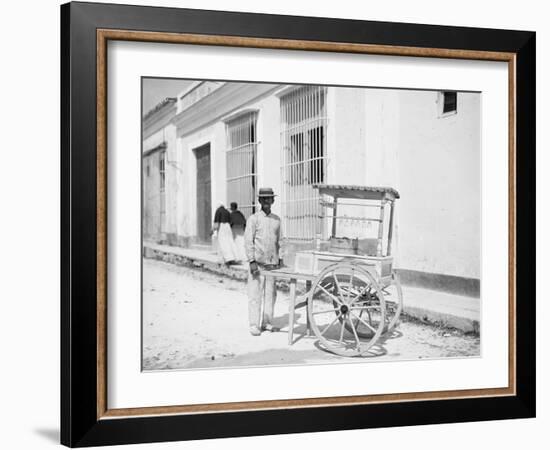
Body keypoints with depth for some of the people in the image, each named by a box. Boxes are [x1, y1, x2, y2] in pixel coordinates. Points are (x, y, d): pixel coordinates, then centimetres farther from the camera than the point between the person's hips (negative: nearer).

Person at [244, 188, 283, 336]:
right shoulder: (253, 219, -3)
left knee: (271, 293, 6)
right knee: (255, 294, -3)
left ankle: (267, 323, 15)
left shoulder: (277, 219, 11)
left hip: (272, 263, 4)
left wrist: (280, 259, 12)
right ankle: (254, 325, 2)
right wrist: (252, 261, -13)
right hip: (258, 262, -4)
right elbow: (248, 241, -6)